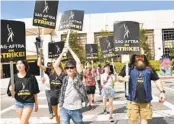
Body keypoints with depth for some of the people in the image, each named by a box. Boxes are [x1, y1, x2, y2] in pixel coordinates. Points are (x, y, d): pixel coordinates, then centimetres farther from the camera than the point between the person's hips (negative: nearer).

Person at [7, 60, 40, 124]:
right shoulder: (14, 77, -2)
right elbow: (13, 94, -1)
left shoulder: (31, 77, -5)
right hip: (18, 103, 3)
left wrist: (36, 104, 4)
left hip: (29, 102, -3)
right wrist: (12, 91, -23)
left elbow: (35, 92, 0)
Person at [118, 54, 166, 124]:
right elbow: (119, 77, 5)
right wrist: (124, 79, -18)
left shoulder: (149, 68, 7)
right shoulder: (129, 67, 2)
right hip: (133, 99, -1)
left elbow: (157, 80, 12)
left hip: (145, 100, 2)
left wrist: (162, 91, 2)